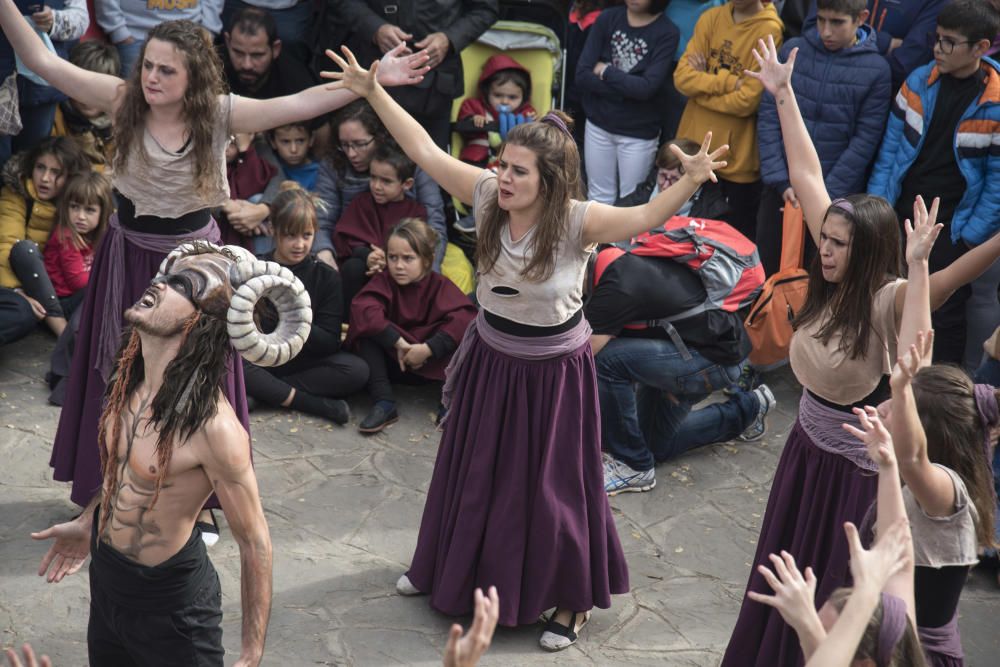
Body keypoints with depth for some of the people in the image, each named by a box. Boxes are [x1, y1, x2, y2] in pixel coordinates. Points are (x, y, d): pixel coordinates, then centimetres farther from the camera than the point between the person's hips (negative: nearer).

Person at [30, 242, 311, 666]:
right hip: (105, 582, 7)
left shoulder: (214, 427, -30)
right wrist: (87, 522, 22)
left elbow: (255, 543, -22)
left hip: (171, 602, -7)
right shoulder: (130, 379, -7)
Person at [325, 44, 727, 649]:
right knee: (472, 471, 22)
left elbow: (646, 217, -39)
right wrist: (374, 93, -10)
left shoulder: (577, 221, -25)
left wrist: (690, 182, -57)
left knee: (552, 484, 8)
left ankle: (572, 599, 29)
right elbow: (426, 151, -8)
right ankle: (454, 567, 47)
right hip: (490, 360, 5)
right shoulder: (488, 195, -14)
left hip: (552, 371, -5)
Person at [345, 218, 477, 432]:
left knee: (460, 338, -26)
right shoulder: (383, 281, -8)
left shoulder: (440, 286, -9)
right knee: (367, 330, -26)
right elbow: (362, 309, -27)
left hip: (430, 364, -1)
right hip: (391, 360, 1)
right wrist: (398, 342, -35)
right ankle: (384, 404, -29)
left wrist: (428, 348, -35)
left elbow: (464, 317, -27)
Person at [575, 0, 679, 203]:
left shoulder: (666, 32, -10)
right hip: (599, 125, 3)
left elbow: (647, 87, -21)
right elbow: (582, 76, -9)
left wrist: (606, 72, -11)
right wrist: (628, 90, -16)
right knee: (599, 199, 12)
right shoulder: (607, 18, -2)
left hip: (639, 133, -3)